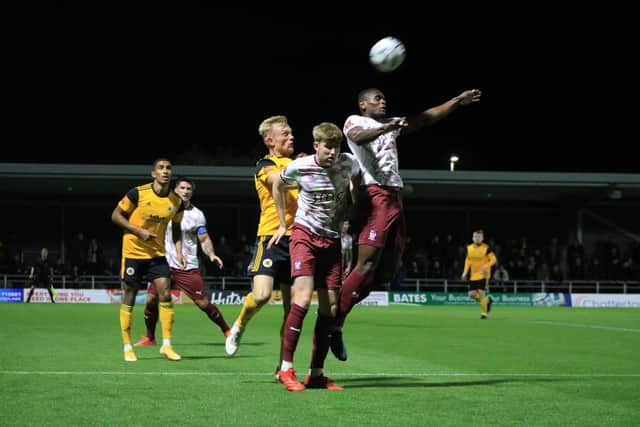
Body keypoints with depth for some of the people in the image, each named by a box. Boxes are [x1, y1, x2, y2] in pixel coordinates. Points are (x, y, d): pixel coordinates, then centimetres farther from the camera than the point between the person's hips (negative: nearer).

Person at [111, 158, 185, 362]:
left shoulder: (176, 201, 0)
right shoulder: (138, 193, -14)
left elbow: (176, 227, 15)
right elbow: (116, 215, -7)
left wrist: (179, 251, 1)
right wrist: (139, 232, -17)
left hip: (157, 254, 3)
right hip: (133, 252, -3)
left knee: (166, 295, -8)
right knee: (129, 300, 2)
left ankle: (166, 345, 2)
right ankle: (127, 347, 14)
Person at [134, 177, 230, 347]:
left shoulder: (196, 215, 0)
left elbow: (204, 239, 1)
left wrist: (212, 255, -17)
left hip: (188, 267, -2)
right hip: (165, 263, 3)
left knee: (203, 303, -6)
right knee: (151, 300, -6)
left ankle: (227, 331, 10)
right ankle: (149, 338, 11)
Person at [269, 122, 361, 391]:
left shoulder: (349, 164, -6)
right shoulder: (299, 167, -11)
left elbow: (356, 184, 19)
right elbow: (277, 185, 10)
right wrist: (283, 224, 12)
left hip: (332, 240, 3)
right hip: (305, 234, -3)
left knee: (330, 307, 1)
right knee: (303, 299, -20)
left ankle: (316, 374, 10)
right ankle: (286, 368, -13)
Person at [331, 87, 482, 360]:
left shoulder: (390, 123, 26)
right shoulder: (355, 121, 3)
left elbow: (425, 118, 28)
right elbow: (358, 137, -21)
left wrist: (458, 101, 24)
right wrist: (387, 128, -36)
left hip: (395, 197, 9)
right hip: (375, 196, -9)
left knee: (389, 268, 4)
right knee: (367, 265, -16)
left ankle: (339, 305, 10)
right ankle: (334, 325, -13)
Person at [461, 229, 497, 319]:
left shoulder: (486, 248, -11)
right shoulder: (469, 248, 4)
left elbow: (493, 259, -8)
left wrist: (485, 266, -23)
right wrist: (465, 272, 10)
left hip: (483, 274, -5)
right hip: (473, 276, 5)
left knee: (481, 293, -12)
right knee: (472, 294, -1)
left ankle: (485, 312, 5)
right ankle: (487, 301, 25)